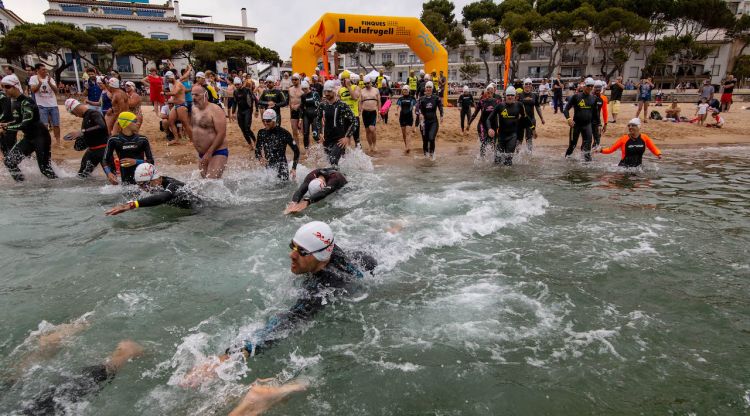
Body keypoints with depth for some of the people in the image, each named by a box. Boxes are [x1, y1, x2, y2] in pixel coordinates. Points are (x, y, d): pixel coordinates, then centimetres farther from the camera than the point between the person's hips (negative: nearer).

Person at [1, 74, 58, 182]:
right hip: (28, 138, 9)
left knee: (44, 168, -8)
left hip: (41, 137, -8)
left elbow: (25, 124, -25)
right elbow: (18, 121, 18)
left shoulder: (26, 102, -18)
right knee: (9, 161, 2)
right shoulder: (14, 103, 8)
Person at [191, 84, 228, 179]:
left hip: (217, 153, -8)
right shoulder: (194, 110, 11)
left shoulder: (215, 110, -12)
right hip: (202, 154, 8)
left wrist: (209, 153, -21)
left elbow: (221, 133, -19)